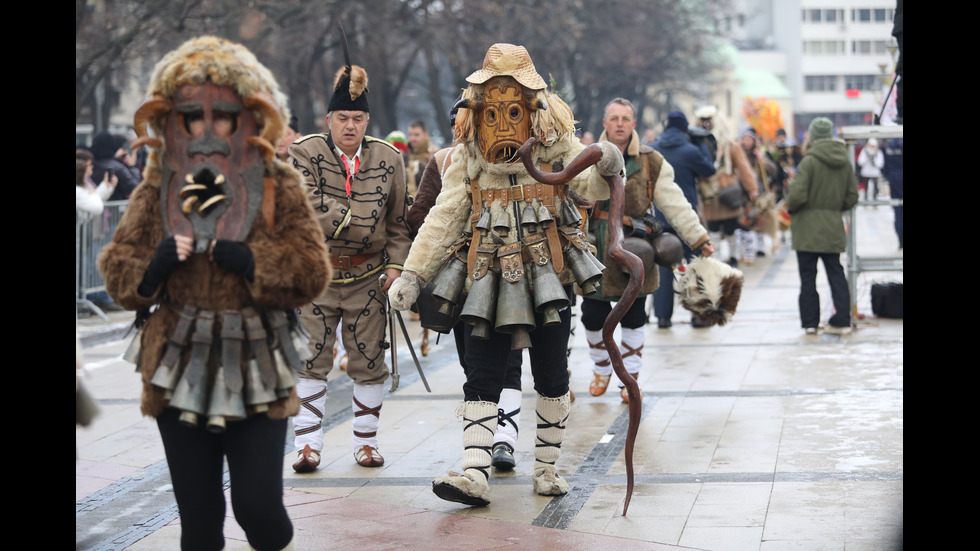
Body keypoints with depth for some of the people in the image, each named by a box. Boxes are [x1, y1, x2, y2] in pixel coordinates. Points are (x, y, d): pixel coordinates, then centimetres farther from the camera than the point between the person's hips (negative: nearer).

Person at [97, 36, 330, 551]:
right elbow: (116, 270, 7)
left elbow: (312, 270, -4)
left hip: (256, 369, -2)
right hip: (179, 368, 2)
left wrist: (253, 262, -19)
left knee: (258, 504, -5)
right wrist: (153, 264, -14)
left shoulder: (278, 187, 1)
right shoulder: (157, 190, 7)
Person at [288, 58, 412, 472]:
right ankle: (308, 444, 7)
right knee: (311, 360, 0)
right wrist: (362, 222, -17)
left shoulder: (387, 158, 4)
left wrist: (396, 263, -1)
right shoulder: (305, 154, -4)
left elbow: (399, 220, 9)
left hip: (367, 277, 2)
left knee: (369, 362, 7)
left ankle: (365, 442, 18)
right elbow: (313, 212, -16)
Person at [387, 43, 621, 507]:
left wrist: (606, 170, -33)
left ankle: (546, 469, 18)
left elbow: (590, 186, -9)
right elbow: (443, 220, 6)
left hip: (548, 281, -1)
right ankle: (475, 476, -11)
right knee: (481, 381, -7)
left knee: (552, 380, 4)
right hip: (489, 283, 1)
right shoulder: (467, 160, 5)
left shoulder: (556, 148, 1)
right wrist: (412, 274, 0)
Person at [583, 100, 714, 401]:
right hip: (595, 252, 1)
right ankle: (601, 369, 29)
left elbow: (675, 204, 3)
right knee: (593, 317, 4)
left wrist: (698, 238, -2)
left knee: (633, 319, 5)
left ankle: (630, 379, 19)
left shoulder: (651, 162, 3)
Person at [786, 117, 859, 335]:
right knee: (836, 273, 11)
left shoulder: (809, 162, -13)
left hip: (808, 229, -5)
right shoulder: (845, 163, 6)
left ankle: (810, 322, 5)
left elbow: (797, 196, -19)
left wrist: (790, 207, 2)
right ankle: (841, 320, 8)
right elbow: (852, 197, 8)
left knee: (808, 276, 3)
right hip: (833, 228, 5)